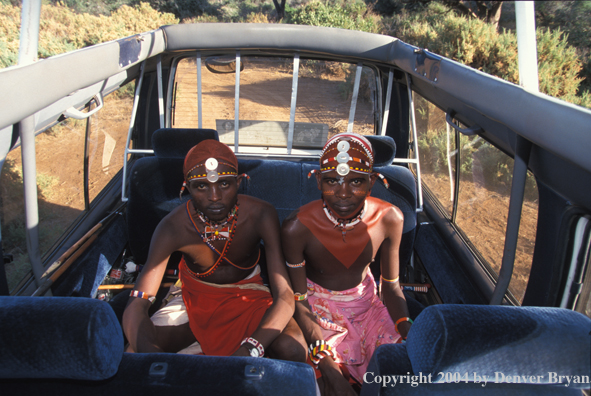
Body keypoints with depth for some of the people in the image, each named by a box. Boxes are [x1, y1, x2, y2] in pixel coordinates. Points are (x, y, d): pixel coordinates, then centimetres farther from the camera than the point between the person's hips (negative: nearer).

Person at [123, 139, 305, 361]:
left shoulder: (261, 216, -25)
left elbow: (284, 297, -29)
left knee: (293, 350, -29)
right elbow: (135, 306, -29)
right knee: (134, 354, -24)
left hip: (247, 292, 0)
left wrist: (249, 349, -47)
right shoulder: (173, 227, -24)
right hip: (195, 295, 1)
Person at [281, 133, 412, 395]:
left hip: (365, 303, 3)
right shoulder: (296, 228, -25)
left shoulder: (389, 219, -16)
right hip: (319, 309, -3)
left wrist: (411, 334, -19)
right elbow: (298, 302, -16)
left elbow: (390, 286, -3)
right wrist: (325, 363, -26)